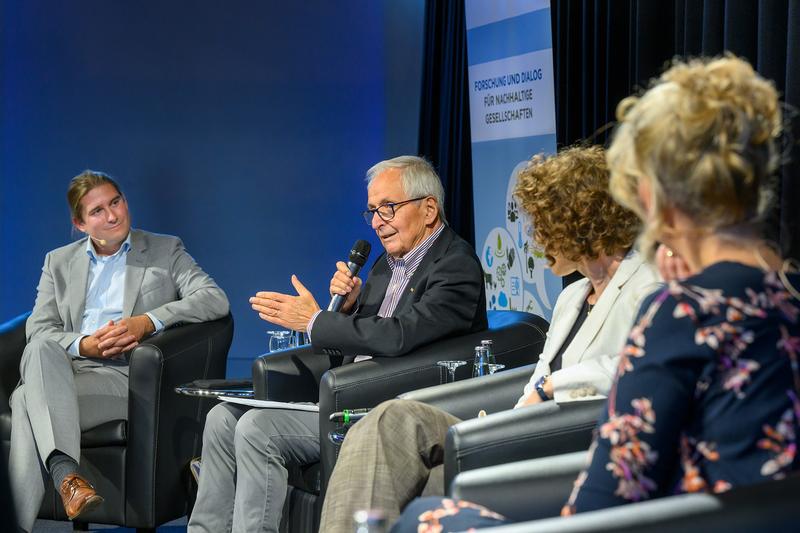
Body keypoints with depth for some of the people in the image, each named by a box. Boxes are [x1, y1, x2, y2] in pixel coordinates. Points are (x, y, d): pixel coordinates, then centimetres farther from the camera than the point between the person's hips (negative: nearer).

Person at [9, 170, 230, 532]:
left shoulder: (165, 251, 15)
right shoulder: (59, 262, 24)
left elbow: (215, 300, 0)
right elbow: (37, 329, 12)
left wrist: (147, 322, -13)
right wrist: (84, 345, -10)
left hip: (124, 376, -3)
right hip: (61, 369, 3)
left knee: (28, 401, -32)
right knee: (42, 348, -36)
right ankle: (66, 474, -49)